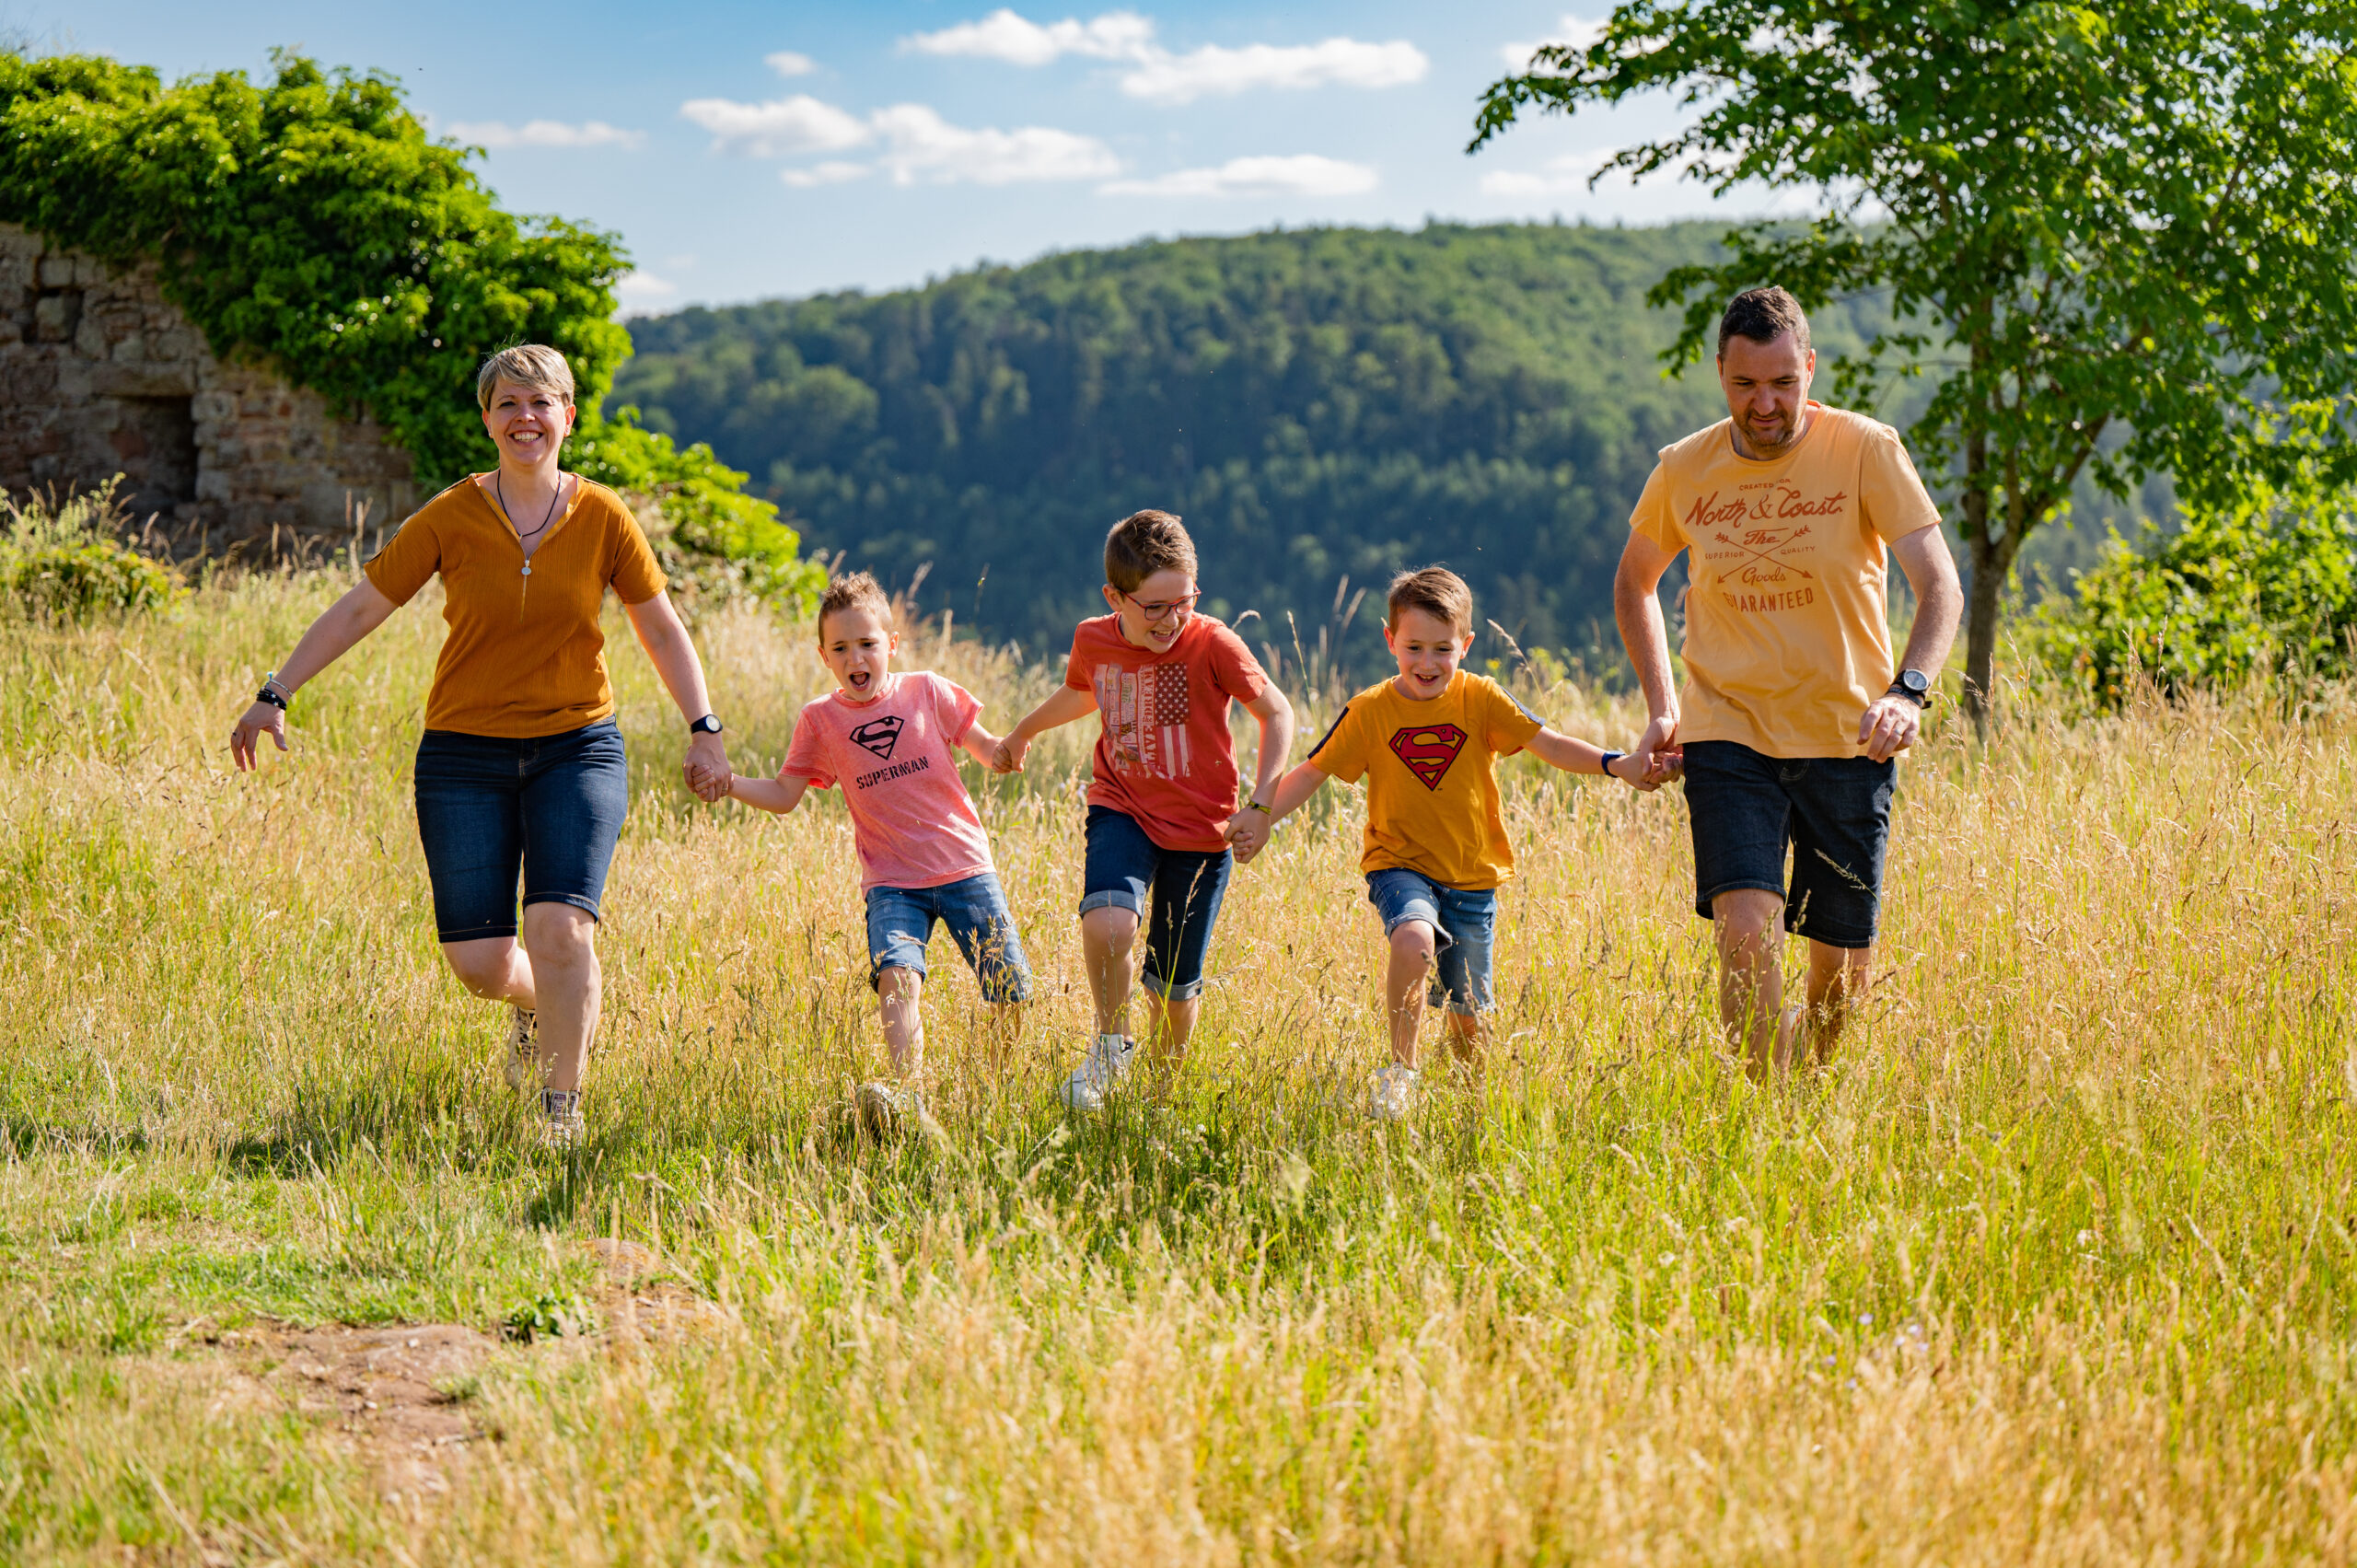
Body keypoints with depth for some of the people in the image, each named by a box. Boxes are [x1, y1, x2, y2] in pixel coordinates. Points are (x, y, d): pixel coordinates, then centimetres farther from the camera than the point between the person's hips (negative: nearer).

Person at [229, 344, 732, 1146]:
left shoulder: (603, 518, -1)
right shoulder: (451, 518, -4)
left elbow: (661, 629, 10)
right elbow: (358, 610, 1)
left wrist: (703, 727, 2)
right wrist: (275, 696, -3)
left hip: (576, 749, 0)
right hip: (464, 755, 0)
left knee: (561, 930, -18)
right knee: (478, 964, -3)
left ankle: (562, 1110, -3)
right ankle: (540, 1006, 34)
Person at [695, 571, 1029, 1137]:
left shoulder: (927, 691, 1)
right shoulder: (820, 719, 3)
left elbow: (988, 750, 8)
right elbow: (783, 795, 3)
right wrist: (731, 785, -15)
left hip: (964, 868, 1)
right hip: (892, 882, 0)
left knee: (1011, 994, -2)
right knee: (896, 977, -27)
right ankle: (909, 1101, -35)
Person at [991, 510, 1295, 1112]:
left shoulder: (1214, 645, -16)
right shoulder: (1092, 642, -6)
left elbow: (1276, 713, -3)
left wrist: (1260, 807, -11)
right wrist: (1022, 732, 35)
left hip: (1201, 830, -1)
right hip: (1123, 813, 1)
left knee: (1176, 986, 7)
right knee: (1107, 921, -29)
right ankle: (1111, 1046, -4)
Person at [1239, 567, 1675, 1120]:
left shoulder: (1481, 699, -3)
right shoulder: (1370, 711, -4)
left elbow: (1548, 744, -8)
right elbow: (1312, 772, -1)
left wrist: (1617, 765, -21)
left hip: (1472, 875, 2)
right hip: (1399, 865, -2)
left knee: (1468, 1013, 7)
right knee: (1414, 939, -35)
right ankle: (1401, 1069, -21)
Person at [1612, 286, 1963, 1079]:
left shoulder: (1865, 450, -7)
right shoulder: (1684, 470, 0)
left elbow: (1939, 583, -13)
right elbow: (1634, 583, 19)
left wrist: (1909, 688, -31)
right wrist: (1661, 704, 8)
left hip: (1847, 738, 0)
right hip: (1728, 737, 0)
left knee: (1843, 968, 7)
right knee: (1747, 934, -20)